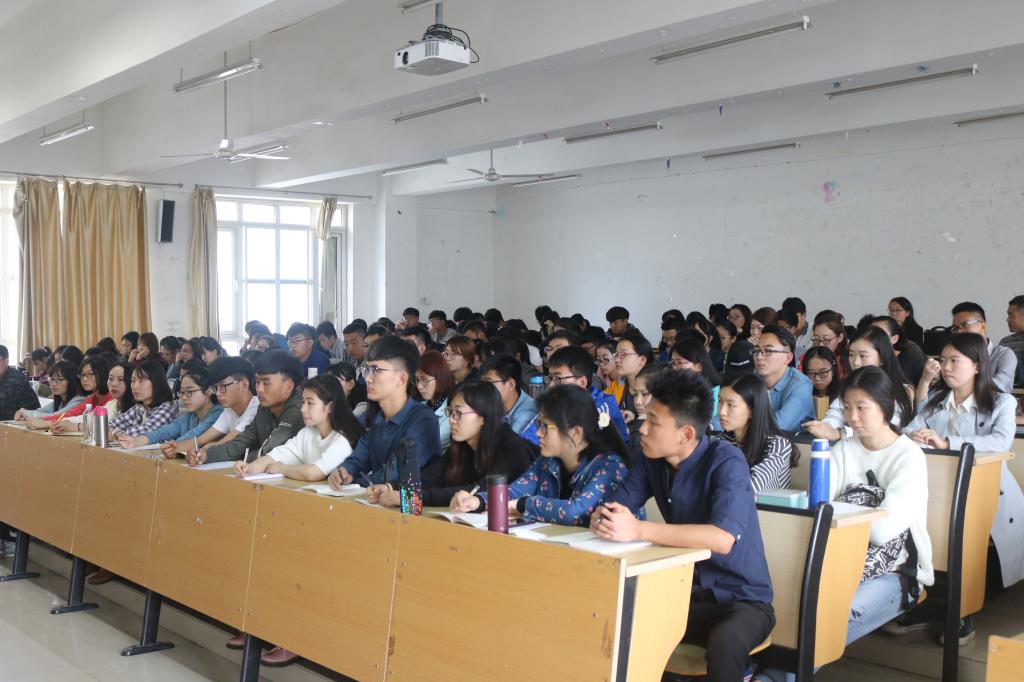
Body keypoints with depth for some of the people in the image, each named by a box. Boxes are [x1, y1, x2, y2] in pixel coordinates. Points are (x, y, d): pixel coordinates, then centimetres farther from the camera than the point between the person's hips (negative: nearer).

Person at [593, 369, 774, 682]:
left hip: (741, 598, -5)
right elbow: (612, 508, -4)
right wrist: (603, 520, -28)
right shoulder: (653, 460, -1)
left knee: (723, 643, -37)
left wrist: (639, 530, -39)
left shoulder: (726, 461, -20)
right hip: (685, 592, 6)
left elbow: (723, 539, -34)